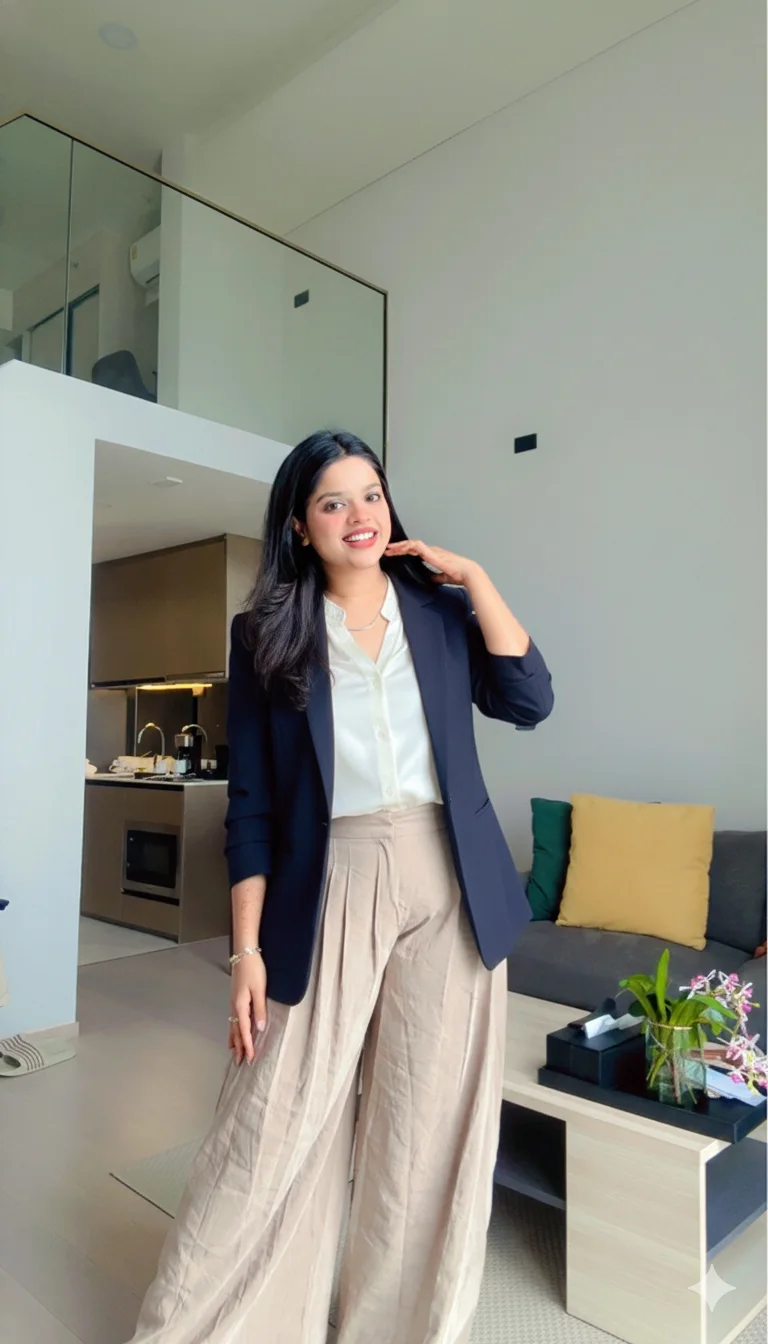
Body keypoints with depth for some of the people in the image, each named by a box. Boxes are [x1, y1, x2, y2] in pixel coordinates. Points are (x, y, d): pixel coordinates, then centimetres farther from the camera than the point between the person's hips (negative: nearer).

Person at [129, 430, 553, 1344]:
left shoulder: (442, 608, 6)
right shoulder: (267, 633, 1)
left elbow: (528, 703, -6)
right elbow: (252, 804, -1)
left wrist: (473, 578, -6)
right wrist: (247, 947, -4)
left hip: (448, 891, 2)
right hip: (330, 892, -1)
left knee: (432, 1128, 12)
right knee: (274, 1130, 5)